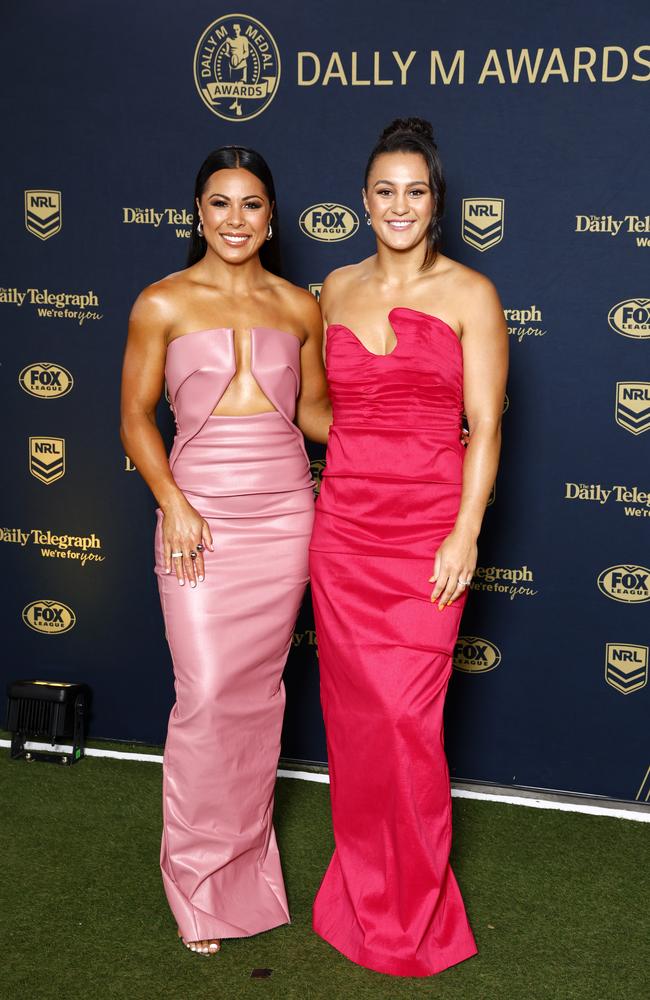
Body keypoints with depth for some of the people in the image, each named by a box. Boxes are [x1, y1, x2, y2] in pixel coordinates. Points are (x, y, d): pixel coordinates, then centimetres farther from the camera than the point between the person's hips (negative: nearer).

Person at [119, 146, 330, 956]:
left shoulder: (299, 306, 8)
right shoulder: (163, 304, 0)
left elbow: (315, 410, 14)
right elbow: (135, 416, 1)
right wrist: (172, 503, -12)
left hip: (285, 513, 3)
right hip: (200, 514, -3)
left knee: (260, 691, 10)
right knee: (206, 696, -5)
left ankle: (247, 854, 28)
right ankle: (199, 884, 13)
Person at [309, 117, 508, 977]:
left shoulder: (469, 294, -1)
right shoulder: (337, 290, 12)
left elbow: (484, 424, -4)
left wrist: (465, 532, -11)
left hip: (427, 526, -4)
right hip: (343, 520, 4)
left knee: (406, 714, -5)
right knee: (353, 707, 7)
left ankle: (415, 908, 15)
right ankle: (365, 892, 25)